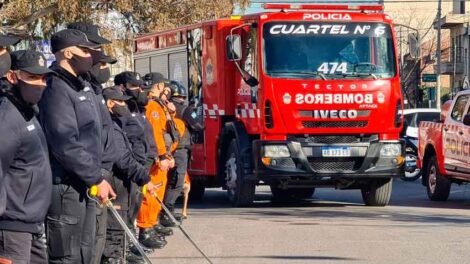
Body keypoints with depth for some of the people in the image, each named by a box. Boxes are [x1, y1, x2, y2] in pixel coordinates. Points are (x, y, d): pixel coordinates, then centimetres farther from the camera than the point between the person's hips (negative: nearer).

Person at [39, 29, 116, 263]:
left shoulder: (84, 87, 14)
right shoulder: (57, 89, -17)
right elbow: (65, 145, -23)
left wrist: (97, 177, 15)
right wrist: (96, 179, -18)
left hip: (84, 186, 10)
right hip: (65, 187, -10)